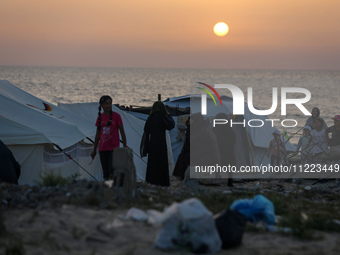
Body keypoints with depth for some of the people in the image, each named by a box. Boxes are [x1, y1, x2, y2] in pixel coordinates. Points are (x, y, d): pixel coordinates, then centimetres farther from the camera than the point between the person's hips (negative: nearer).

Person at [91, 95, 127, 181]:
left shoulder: (116, 116, -3)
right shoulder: (100, 117, 8)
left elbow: (122, 132, -1)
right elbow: (98, 134, 15)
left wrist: (125, 147, -5)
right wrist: (94, 150, 16)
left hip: (113, 148, -4)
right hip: (103, 149, 4)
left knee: (112, 172, -13)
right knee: (105, 174, 5)